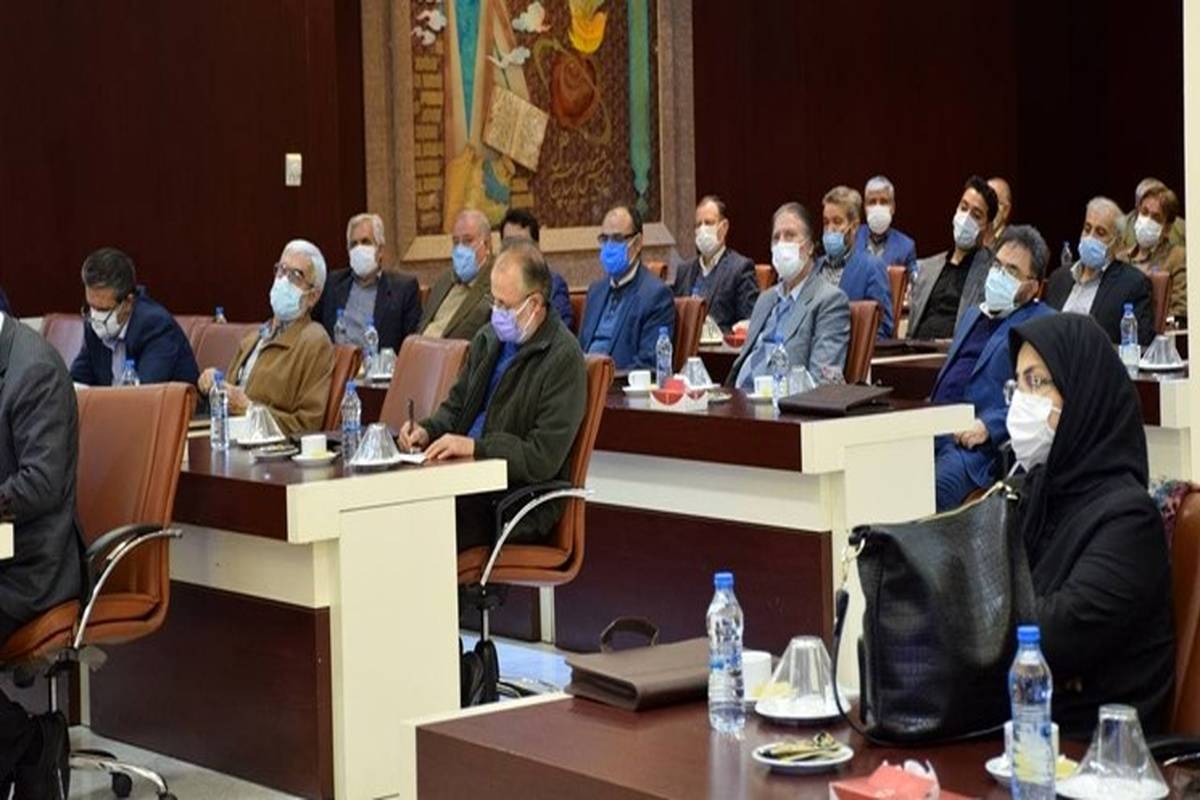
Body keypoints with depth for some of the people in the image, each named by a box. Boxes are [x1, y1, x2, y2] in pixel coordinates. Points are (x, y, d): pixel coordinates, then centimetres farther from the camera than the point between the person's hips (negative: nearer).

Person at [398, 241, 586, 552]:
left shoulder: (563, 358, -11)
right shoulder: (488, 339, 13)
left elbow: (543, 459, -16)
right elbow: (456, 405, 26)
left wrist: (474, 446, -21)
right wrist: (428, 431, 5)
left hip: (519, 500, -7)